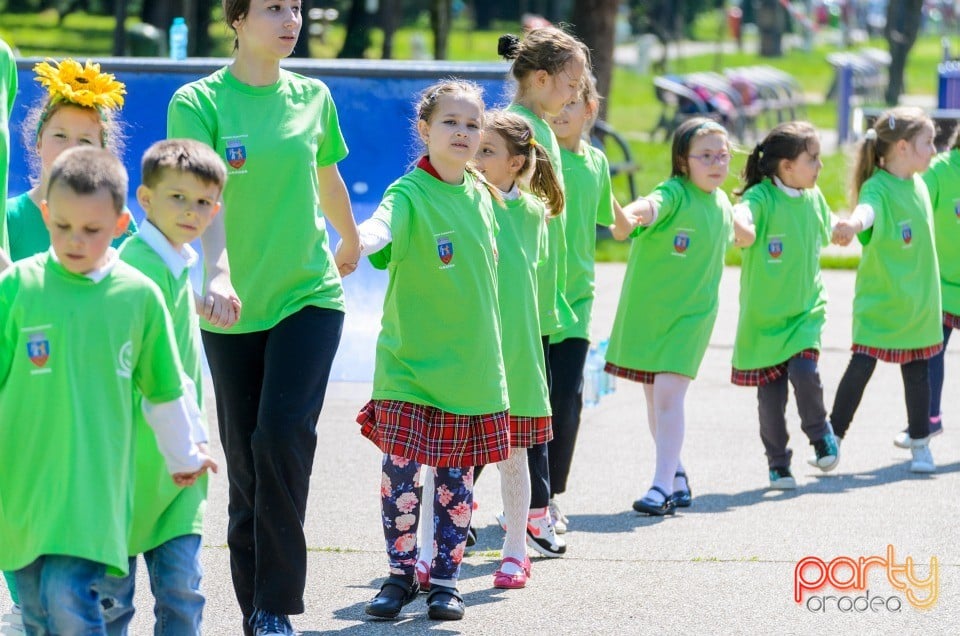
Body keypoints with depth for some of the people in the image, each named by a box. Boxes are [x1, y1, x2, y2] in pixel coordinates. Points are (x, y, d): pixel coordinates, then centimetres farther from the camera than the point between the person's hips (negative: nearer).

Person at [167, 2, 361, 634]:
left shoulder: (312, 97, 4)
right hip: (234, 307, -1)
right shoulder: (198, 102, -7)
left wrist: (351, 241, 40)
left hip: (309, 296, 1)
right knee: (244, 455, 5)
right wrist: (217, 274, -38)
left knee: (285, 438, -14)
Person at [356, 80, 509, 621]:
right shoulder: (410, 193, -12)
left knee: (456, 476, 8)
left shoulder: (481, 194, 6)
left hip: (471, 365, 4)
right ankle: (402, 572, 15)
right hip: (409, 363, -4)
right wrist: (357, 242, -58)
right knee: (401, 471, -2)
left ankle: (446, 577, 20)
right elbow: (381, 226, -35)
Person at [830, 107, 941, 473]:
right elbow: (868, 209, -44)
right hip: (878, 301, -6)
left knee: (917, 370, 11)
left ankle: (920, 444, 22)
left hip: (918, 302, 6)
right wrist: (853, 224, -65)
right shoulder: (877, 186, -19)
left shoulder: (918, 185, 3)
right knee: (862, 365, -4)